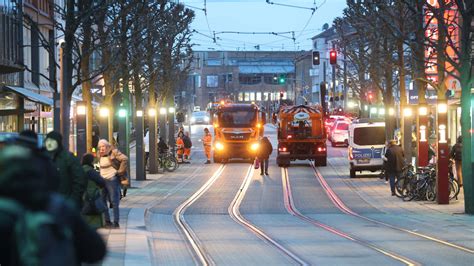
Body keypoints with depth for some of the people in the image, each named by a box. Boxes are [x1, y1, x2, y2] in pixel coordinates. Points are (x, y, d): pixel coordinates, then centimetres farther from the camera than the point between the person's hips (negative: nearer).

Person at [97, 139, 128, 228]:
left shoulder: (113, 152, -8)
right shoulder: (100, 155, 13)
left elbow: (125, 159, -16)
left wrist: (120, 171, -15)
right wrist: (101, 174, 16)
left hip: (112, 180, -8)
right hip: (103, 180, 8)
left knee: (114, 202, -5)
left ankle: (116, 223, -1)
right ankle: (107, 221, 14)